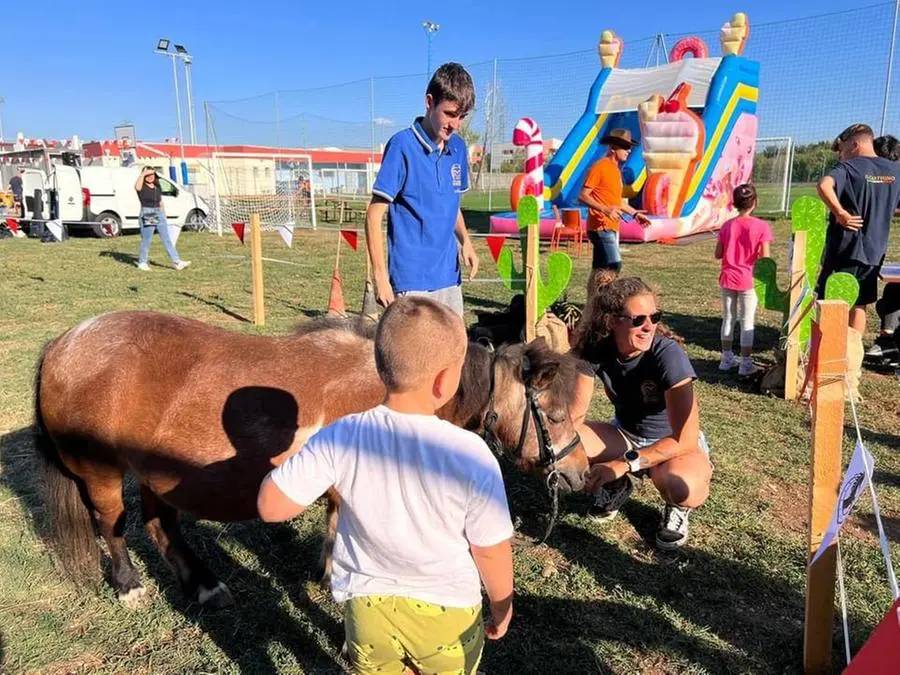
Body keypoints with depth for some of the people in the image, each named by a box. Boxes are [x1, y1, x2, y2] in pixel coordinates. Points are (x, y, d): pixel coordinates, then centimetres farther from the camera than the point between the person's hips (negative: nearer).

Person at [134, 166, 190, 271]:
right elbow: (137, 187, -30)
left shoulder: (157, 187, 13)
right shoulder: (142, 187, -5)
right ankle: (142, 263, 16)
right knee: (146, 241, 1)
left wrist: (163, 215, 20)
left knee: (167, 239, 2)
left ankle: (177, 262, -2)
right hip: (147, 215, -5)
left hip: (159, 213, 6)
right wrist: (143, 174, -25)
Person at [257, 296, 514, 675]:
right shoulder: (471, 455, -26)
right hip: (447, 613, -1)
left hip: (367, 607, 2)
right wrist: (502, 606, 5)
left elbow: (270, 507, -17)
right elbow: (491, 551, -15)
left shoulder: (341, 438, -23)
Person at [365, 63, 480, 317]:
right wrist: (381, 276, -16)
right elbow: (374, 214, -10)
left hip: (449, 276, 7)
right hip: (411, 281, -6)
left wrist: (465, 241, 2)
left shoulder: (458, 147, 8)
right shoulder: (402, 145, -10)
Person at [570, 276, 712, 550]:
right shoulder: (595, 349, -17)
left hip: (676, 445, -4)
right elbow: (575, 416, -14)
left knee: (678, 484, -39)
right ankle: (617, 486, 8)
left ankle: (679, 507, 1)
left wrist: (624, 464, -36)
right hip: (625, 435, 4)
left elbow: (685, 439, -31)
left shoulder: (668, 354, -29)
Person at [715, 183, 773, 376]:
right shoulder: (761, 226, -11)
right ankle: (745, 363, 8)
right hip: (748, 280, -3)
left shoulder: (727, 225, -2)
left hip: (728, 279, 3)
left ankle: (727, 358, 21)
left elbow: (718, 254, 2)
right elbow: (765, 258, -13)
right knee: (747, 322, 4)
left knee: (728, 318, 14)